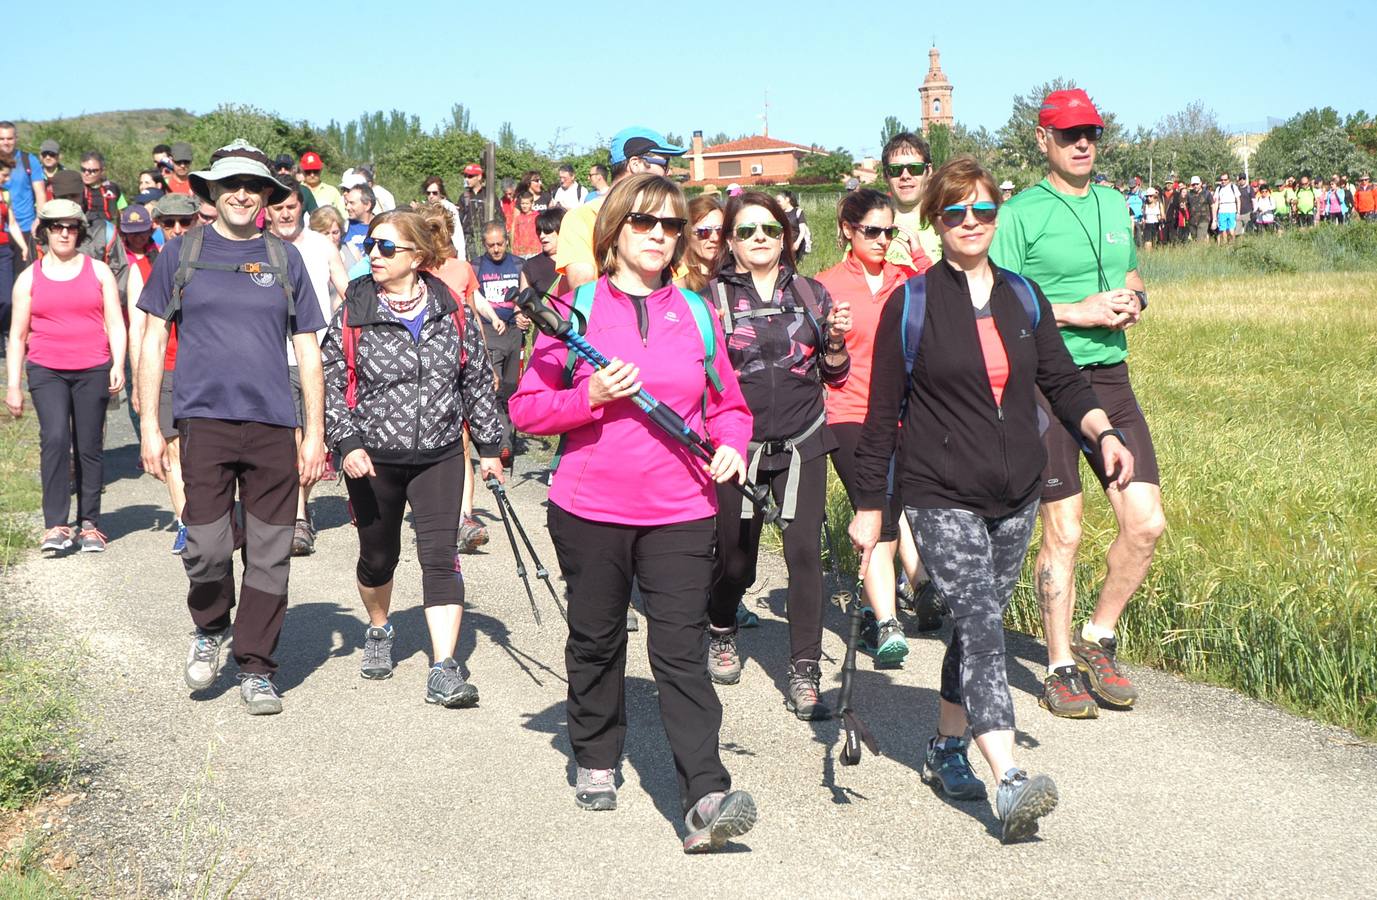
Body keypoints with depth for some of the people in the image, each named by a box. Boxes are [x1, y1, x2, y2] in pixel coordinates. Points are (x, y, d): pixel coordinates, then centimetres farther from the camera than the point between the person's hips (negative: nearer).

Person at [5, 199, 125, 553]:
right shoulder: (29, 278, 10)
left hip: (93, 370, 0)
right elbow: (18, 335, 10)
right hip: (46, 371, 0)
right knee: (55, 438, -18)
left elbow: (115, 324, 8)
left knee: (89, 447, 2)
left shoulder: (98, 271, 10)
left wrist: (118, 365, -6)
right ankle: (55, 526, -17)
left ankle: (90, 524, 13)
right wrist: (13, 385, 5)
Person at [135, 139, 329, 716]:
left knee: (269, 555, 2)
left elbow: (308, 349, 12)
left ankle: (255, 669, 15)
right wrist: (150, 426, 1)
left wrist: (315, 433, 5)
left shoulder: (284, 259, 10)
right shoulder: (181, 254, 8)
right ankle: (209, 630, 22)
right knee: (208, 547, -8)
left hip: (275, 426, 1)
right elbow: (153, 341, 8)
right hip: (204, 418, -1)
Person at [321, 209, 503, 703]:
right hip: (373, 458, 0)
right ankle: (378, 631, 44)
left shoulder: (451, 312, 0)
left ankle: (444, 669, -11)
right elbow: (332, 386, -3)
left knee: (440, 556, -10)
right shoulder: (353, 315, -4)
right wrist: (347, 443, -15)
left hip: (439, 454, 0)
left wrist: (489, 445, 7)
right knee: (378, 556, 15)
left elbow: (478, 380, 8)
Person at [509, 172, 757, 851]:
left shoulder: (696, 313, 8)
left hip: (680, 513, 1)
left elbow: (728, 405, 18)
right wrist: (591, 397, -17)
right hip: (590, 509, 0)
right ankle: (596, 764, 35)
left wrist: (731, 446, -3)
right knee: (596, 641, 14)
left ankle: (706, 800, -11)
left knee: (682, 652, -7)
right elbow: (526, 407, -1)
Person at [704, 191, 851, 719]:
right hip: (738, 446, -1)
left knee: (805, 552, -7)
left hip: (802, 444, 1)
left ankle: (804, 672, -1)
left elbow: (835, 377, 12)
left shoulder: (810, 293, 8)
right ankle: (721, 632, 40)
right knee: (735, 557, 8)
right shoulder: (714, 297, 1)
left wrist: (835, 340, -6)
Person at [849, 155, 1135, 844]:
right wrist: (869, 505, -3)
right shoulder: (910, 304, -3)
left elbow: (1063, 383, 10)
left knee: (978, 626, 11)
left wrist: (1103, 432, -10)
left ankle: (946, 748, 30)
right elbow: (882, 411, -2)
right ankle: (1008, 784, -23)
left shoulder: (1023, 298, 10)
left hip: (1016, 497, 5)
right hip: (941, 497, -5)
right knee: (981, 626, -16)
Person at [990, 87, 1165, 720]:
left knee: (1146, 523, 0)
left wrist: (1132, 302, 2)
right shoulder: (1022, 212, -6)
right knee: (1062, 532, 0)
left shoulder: (1115, 205, 14)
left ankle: (1098, 638, 22)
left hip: (1110, 377, 6)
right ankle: (1061, 668, 15)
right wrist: (1079, 313, -17)